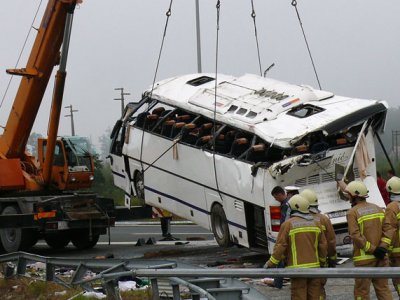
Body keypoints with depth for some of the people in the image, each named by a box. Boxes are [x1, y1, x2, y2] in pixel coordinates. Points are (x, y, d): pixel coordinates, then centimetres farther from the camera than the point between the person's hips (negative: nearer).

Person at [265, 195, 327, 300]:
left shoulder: (288, 224, -7)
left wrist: (270, 263, 0)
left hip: (298, 268, -4)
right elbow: (323, 245, 11)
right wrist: (322, 260, 27)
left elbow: (280, 247, -9)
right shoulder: (315, 223, 7)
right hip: (314, 267, 5)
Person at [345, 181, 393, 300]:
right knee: (383, 288, 9)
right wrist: (382, 247, -8)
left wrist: (373, 250, -15)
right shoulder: (378, 209, 10)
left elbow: (356, 236, -17)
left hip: (364, 258, -5)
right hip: (381, 258, 5)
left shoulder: (352, 213, -8)